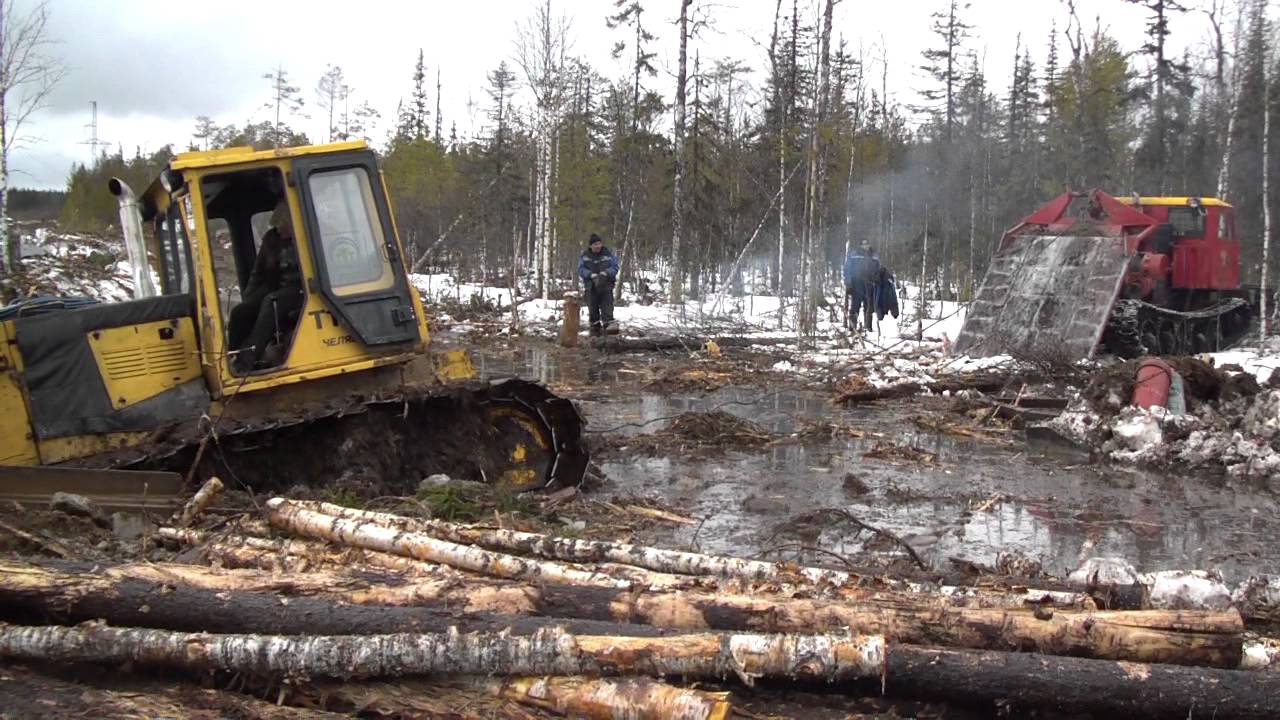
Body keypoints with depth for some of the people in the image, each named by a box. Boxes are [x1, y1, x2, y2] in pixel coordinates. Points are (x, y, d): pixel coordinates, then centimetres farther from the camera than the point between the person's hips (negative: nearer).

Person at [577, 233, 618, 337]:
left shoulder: (608, 254, 1)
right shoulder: (585, 255, 3)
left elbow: (614, 267, -1)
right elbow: (581, 269, -2)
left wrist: (606, 273, -20)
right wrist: (591, 275, -19)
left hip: (606, 286, -1)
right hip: (591, 286, 1)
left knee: (607, 306, -15)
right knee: (593, 309, 6)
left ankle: (608, 326, -23)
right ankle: (595, 331, 15)